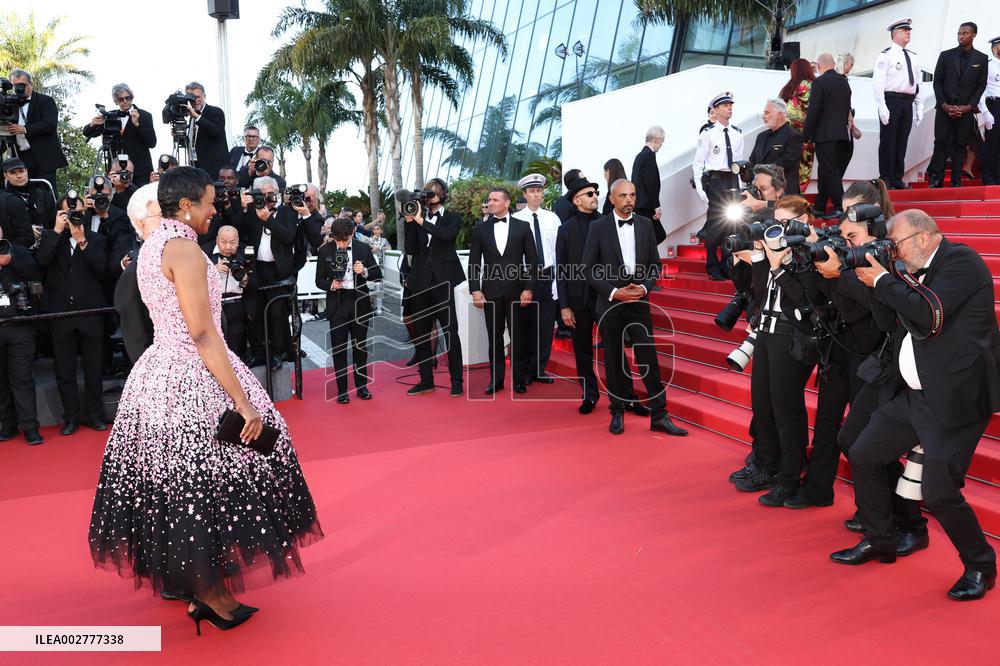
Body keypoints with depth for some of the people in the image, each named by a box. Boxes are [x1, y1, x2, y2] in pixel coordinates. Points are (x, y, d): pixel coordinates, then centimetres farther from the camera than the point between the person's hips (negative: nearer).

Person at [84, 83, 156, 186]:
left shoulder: (144, 116, 3)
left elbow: (152, 143, -7)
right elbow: (87, 134, 17)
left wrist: (137, 124, -17)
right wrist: (93, 124, -5)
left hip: (140, 170, -3)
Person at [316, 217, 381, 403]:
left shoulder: (363, 249, -1)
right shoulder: (325, 251, -2)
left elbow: (378, 274, 2)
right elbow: (319, 279, 3)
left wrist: (365, 272, -18)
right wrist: (330, 285, -17)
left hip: (359, 302, 1)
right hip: (337, 303, -1)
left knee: (360, 346, 11)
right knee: (338, 348, 2)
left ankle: (362, 386, 23)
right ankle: (342, 389, 11)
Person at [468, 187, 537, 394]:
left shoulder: (522, 227, 3)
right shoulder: (481, 228, 6)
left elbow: (532, 260, 2)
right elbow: (474, 261, 6)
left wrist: (529, 288, -5)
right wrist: (475, 289, -2)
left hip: (516, 290, -1)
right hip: (490, 290, 1)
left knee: (517, 336, 2)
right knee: (494, 337, 6)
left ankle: (518, 379, 12)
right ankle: (496, 379, 14)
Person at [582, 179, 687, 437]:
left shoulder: (645, 224, 5)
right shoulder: (598, 227, -3)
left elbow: (655, 264, 9)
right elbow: (588, 269, -4)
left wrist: (644, 287, -8)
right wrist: (613, 292, -12)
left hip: (639, 300, 1)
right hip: (610, 303, -1)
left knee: (649, 358, -1)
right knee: (613, 360, 6)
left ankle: (659, 415, 6)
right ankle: (617, 413, 19)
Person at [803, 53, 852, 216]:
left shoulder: (819, 82, -9)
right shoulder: (844, 81, 13)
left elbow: (813, 110, -14)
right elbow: (847, 108, 18)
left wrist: (806, 134, -8)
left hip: (825, 134, -7)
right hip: (842, 134, 7)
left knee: (830, 172, -6)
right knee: (826, 171, 15)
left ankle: (840, 207, -10)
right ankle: (819, 207, 21)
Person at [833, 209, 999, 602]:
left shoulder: (961, 261, -12)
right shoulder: (921, 273, 14)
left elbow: (927, 314, -25)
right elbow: (894, 321, 16)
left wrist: (882, 280, -12)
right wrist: (865, 280, 8)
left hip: (954, 397, -9)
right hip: (912, 394, 9)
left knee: (938, 493, -9)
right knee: (863, 456, 10)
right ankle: (878, 541, 26)